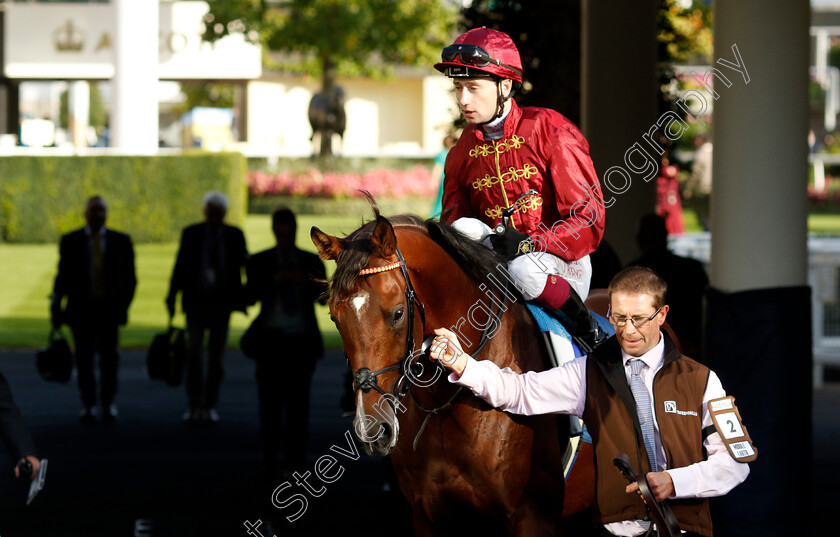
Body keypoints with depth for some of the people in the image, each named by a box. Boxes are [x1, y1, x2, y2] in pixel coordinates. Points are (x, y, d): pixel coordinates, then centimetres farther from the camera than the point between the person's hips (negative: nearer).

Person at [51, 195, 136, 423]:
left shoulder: (121, 241, 6)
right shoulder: (70, 241, 4)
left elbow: (129, 278, 8)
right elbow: (63, 276, 4)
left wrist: (124, 305, -1)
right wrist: (56, 303, -8)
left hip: (109, 308, 0)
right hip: (81, 308, 0)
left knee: (109, 357, 0)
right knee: (84, 358, 1)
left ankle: (108, 403, 11)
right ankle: (88, 404, 10)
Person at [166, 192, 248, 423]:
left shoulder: (234, 235, 3)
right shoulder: (191, 234, 2)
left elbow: (244, 263, 1)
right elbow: (180, 266, 3)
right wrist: (172, 296, -3)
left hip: (221, 301, 1)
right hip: (196, 300, -1)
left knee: (216, 356, 4)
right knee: (193, 352, -9)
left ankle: (210, 405, 10)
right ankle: (194, 404, -4)